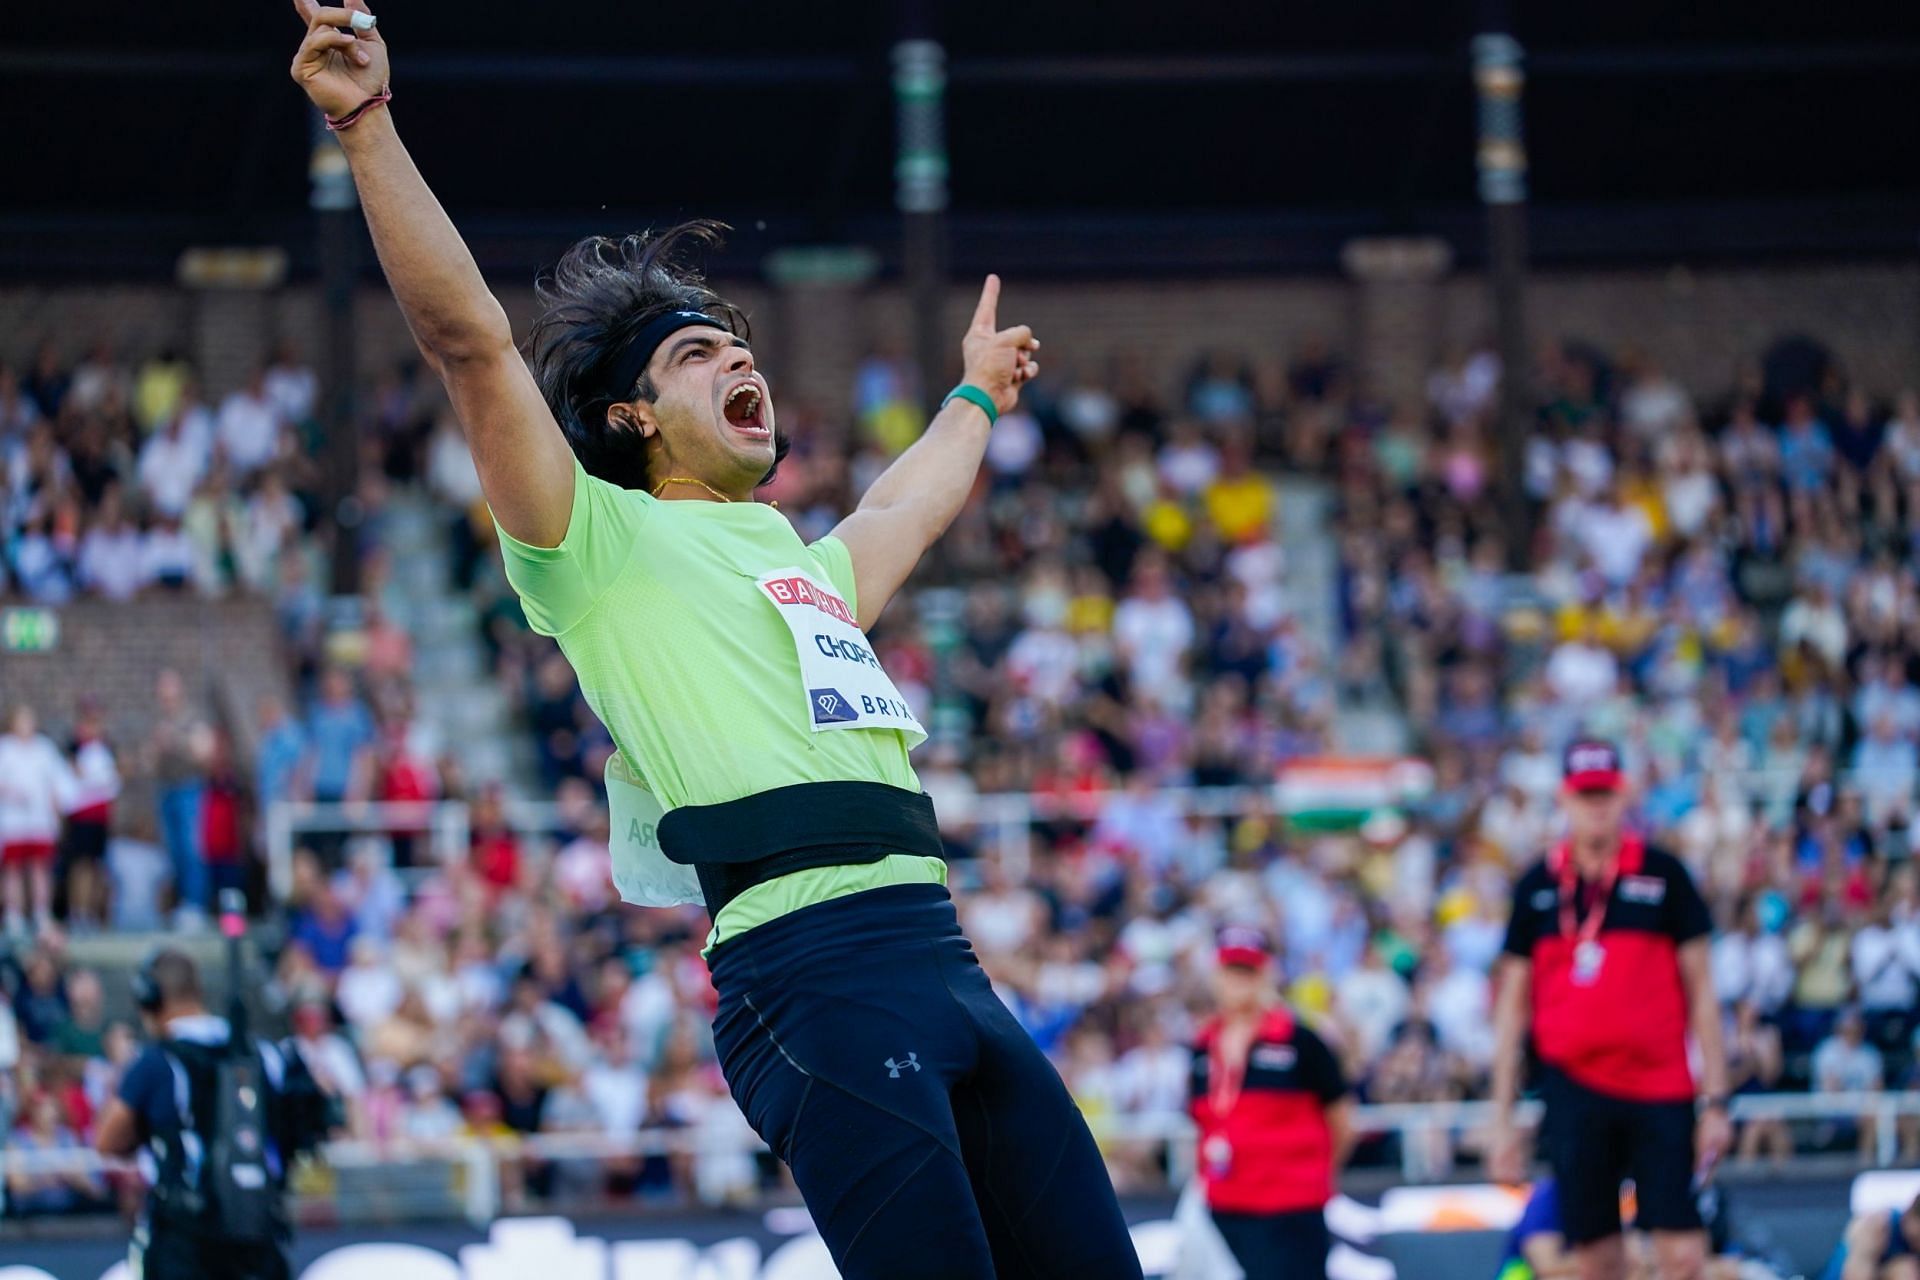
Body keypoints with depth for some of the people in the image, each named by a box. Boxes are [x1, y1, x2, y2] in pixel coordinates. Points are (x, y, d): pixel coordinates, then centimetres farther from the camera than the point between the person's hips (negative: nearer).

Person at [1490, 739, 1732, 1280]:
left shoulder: (1664, 875, 2)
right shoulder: (1537, 887, 7)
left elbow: (1701, 992, 4)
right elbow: (1512, 1007, 12)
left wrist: (1715, 1099, -2)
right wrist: (1502, 1116, 7)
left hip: (1660, 1092, -2)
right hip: (1574, 1089, 2)